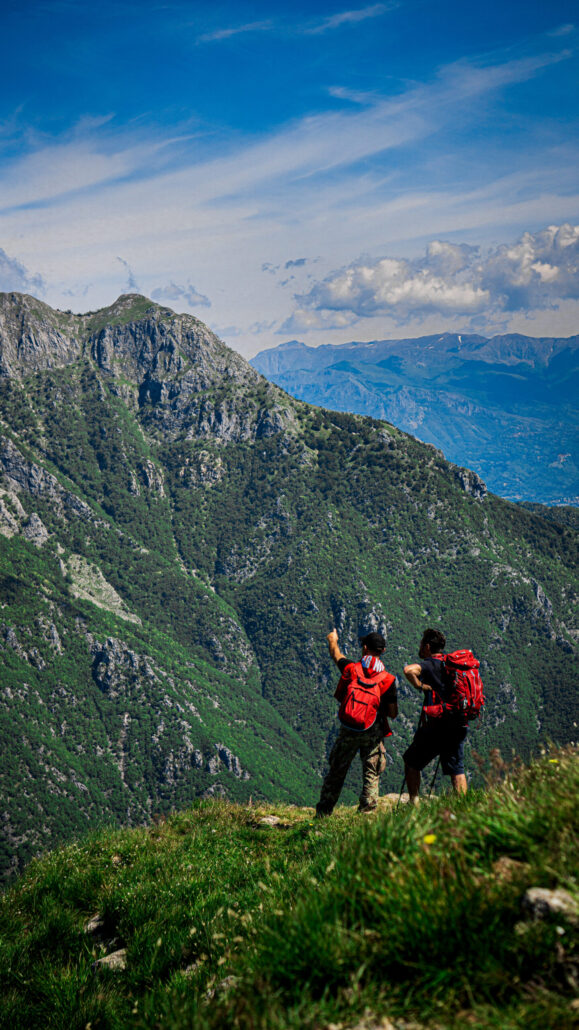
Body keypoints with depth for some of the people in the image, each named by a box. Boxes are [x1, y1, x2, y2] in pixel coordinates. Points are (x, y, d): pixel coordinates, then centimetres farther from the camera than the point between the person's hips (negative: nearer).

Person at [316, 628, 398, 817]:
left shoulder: (351, 669, -3)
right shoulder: (388, 680, -4)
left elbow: (336, 654, 21)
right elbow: (393, 714, -4)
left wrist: (333, 640, 42)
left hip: (348, 731, 1)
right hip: (372, 733, -1)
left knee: (336, 772, 13)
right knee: (371, 773, 8)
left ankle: (323, 812, 20)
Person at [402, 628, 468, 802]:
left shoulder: (430, 664, -9)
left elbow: (409, 670, -30)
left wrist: (420, 685, -13)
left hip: (435, 726, -6)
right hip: (458, 725, 6)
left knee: (411, 762, 11)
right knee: (457, 770, 12)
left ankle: (414, 802, 9)